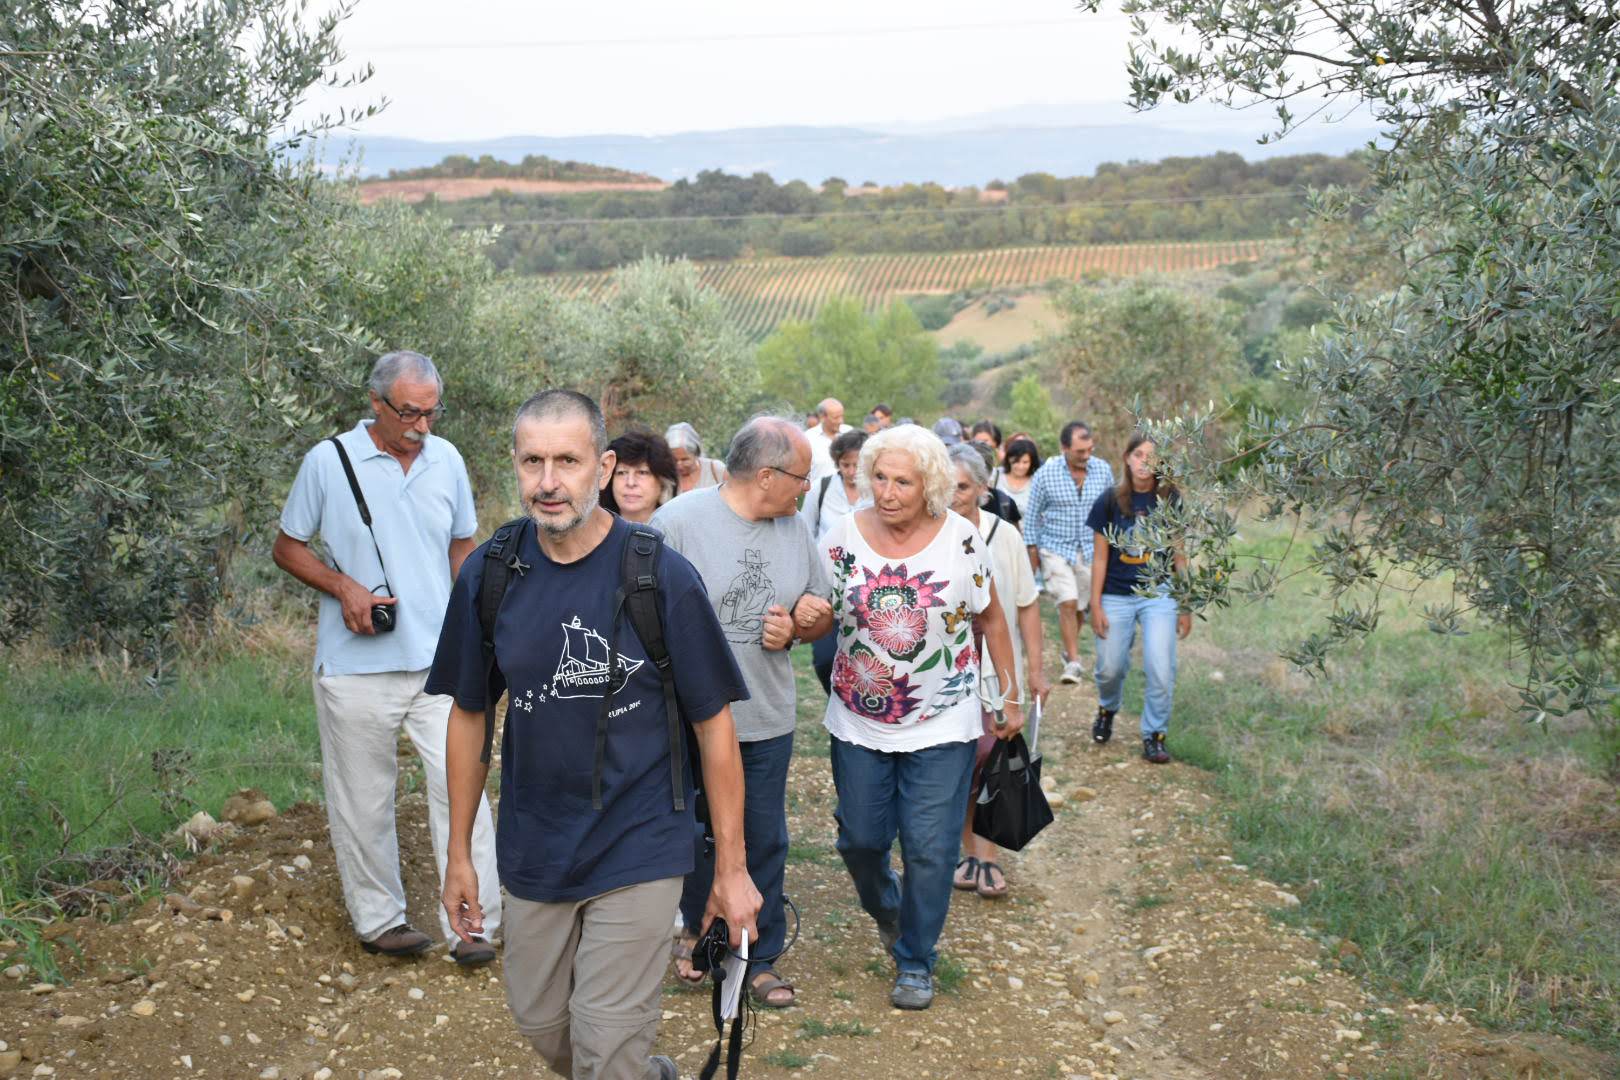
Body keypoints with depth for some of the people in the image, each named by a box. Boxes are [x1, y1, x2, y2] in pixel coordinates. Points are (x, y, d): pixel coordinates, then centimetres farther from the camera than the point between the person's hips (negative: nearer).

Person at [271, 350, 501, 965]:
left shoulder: (447, 462, 7)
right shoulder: (328, 462, -4)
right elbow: (287, 548, 4)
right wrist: (343, 586, -13)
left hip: (439, 659, 2)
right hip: (356, 664, -2)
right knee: (364, 798, 7)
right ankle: (378, 918, 23)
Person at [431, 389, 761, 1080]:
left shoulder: (661, 575, -15)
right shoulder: (489, 573, -5)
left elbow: (713, 723, -8)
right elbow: (469, 714, 6)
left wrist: (730, 868, -6)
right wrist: (458, 854, 9)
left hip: (638, 849, -4)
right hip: (533, 850, 4)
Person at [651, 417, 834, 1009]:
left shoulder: (794, 527, 4)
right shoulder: (678, 522, -15)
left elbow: (825, 610, 13)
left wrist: (799, 624, -9)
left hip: (768, 719, 5)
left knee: (765, 843, 12)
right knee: (699, 837, 12)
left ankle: (761, 957, 28)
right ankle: (697, 928, 38)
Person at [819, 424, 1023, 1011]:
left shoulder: (960, 538, -9)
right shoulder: (843, 535, -6)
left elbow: (991, 618, 3)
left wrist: (1011, 696, 6)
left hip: (942, 724, -2)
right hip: (859, 722, 2)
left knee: (929, 848, -1)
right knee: (860, 837, 11)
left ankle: (915, 962, 19)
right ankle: (885, 908, 45)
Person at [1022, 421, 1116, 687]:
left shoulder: (1103, 470, -3)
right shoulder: (1046, 474, -10)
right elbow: (1032, 516, 0)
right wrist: (1032, 552, 2)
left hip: (1091, 549, 3)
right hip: (1057, 548, -3)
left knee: (1080, 604, 9)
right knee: (1068, 603, -12)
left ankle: (1069, 650, 31)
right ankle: (1074, 662, -5)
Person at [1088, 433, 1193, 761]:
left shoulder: (1171, 500, -1)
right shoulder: (1110, 502, -2)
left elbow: (1179, 558, 4)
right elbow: (1100, 557, 1)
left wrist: (1185, 607, 4)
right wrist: (1095, 605, -2)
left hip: (1159, 595, 0)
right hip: (1116, 596, 0)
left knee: (1161, 670, -8)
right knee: (1110, 669, 8)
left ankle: (1154, 735, 9)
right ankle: (1107, 710, 40)